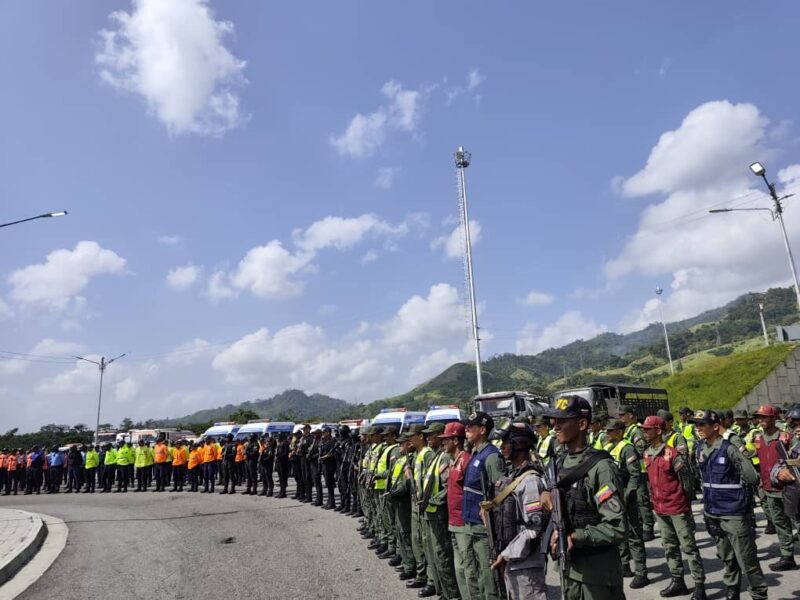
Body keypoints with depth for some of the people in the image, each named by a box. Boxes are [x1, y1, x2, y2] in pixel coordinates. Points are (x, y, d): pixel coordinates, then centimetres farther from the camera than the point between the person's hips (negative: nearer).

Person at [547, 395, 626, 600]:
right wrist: (557, 531, -3)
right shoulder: (562, 462, 5)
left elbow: (616, 528, -21)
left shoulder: (600, 466, -19)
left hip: (599, 570, -7)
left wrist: (576, 537, -23)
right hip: (570, 566, 7)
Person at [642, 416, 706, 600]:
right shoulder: (647, 454, 4)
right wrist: (652, 500, 14)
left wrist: (688, 499, -5)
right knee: (669, 546, 16)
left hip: (678, 506, -7)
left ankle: (699, 585, 12)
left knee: (688, 546, 2)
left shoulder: (672, 452, -18)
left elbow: (686, 478, -12)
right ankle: (677, 582, 27)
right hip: (660, 508, 7)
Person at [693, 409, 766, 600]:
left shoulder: (728, 449, -16)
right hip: (713, 513, 6)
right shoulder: (700, 449, 4)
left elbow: (752, 478, -16)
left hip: (734, 513, -6)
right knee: (727, 559, 19)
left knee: (747, 560, 4)